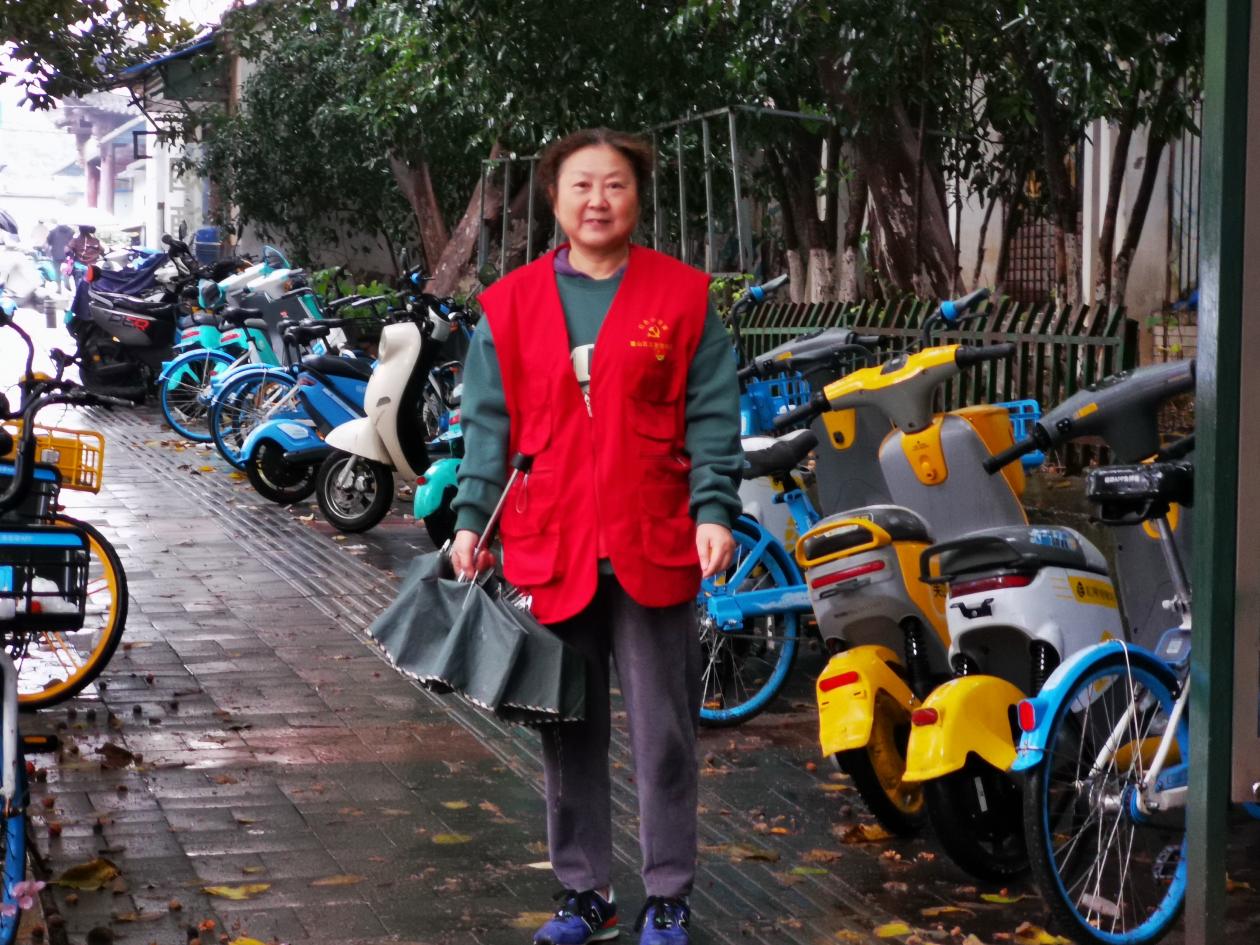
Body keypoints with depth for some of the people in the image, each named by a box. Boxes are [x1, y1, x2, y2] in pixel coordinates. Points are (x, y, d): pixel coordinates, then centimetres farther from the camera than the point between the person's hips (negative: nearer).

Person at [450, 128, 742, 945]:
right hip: (549, 547, 2)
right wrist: (471, 520, 1)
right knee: (568, 733, 10)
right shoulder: (510, 304, 6)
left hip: (655, 548, -2)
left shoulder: (684, 296, 1)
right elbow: (491, 423, 7)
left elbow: (712, 418, -1)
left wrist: (714, 511, -10)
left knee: (664, 733, 6)